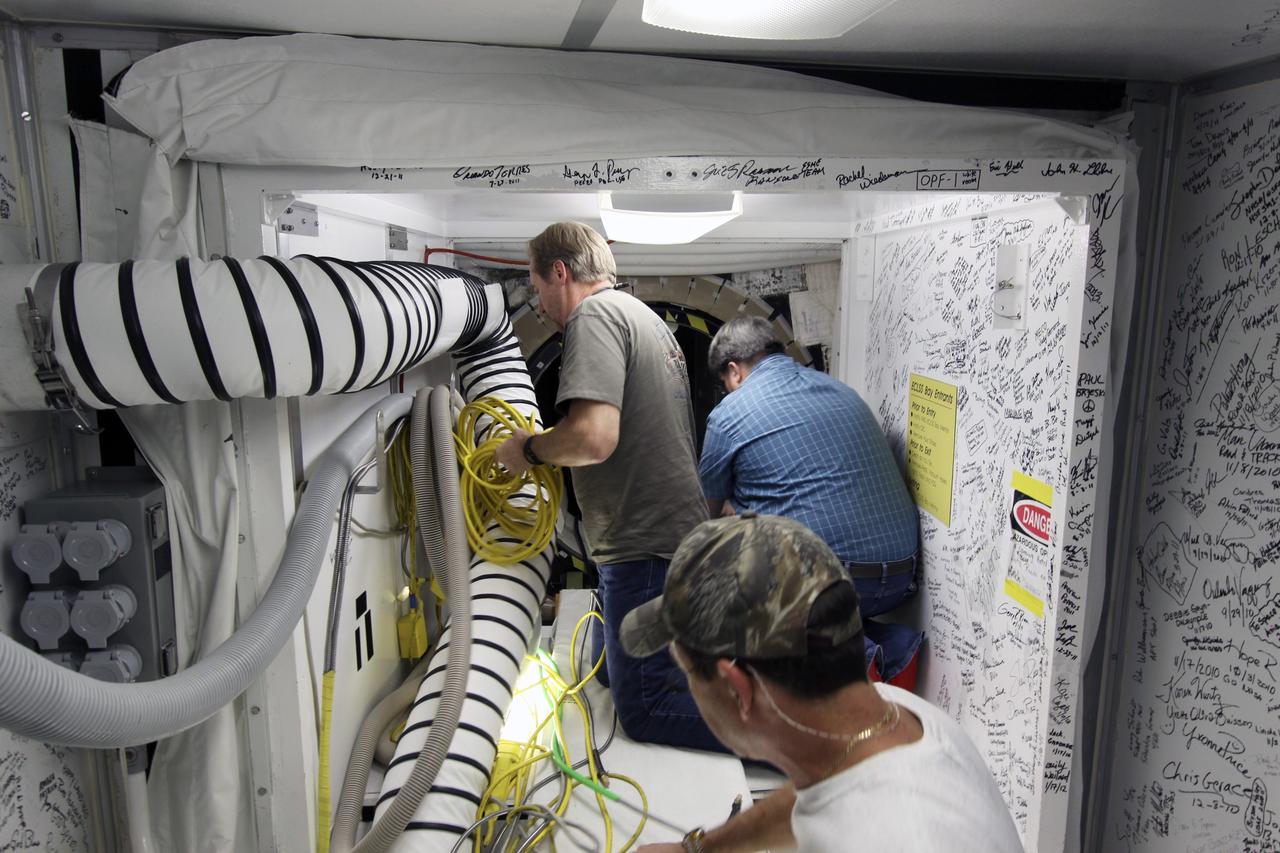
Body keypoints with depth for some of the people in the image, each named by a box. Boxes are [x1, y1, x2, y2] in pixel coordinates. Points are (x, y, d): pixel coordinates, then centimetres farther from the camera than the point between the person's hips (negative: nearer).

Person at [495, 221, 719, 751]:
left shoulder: (595, 314, -15)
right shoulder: (644, 316, 18)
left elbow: (593, 437, -30)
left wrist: (528, 449, -11)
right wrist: (547, 453, 20)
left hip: (647, 546, -10)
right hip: (675, 530, 10)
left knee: (644, 711, 0)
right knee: (608, 670, 25)